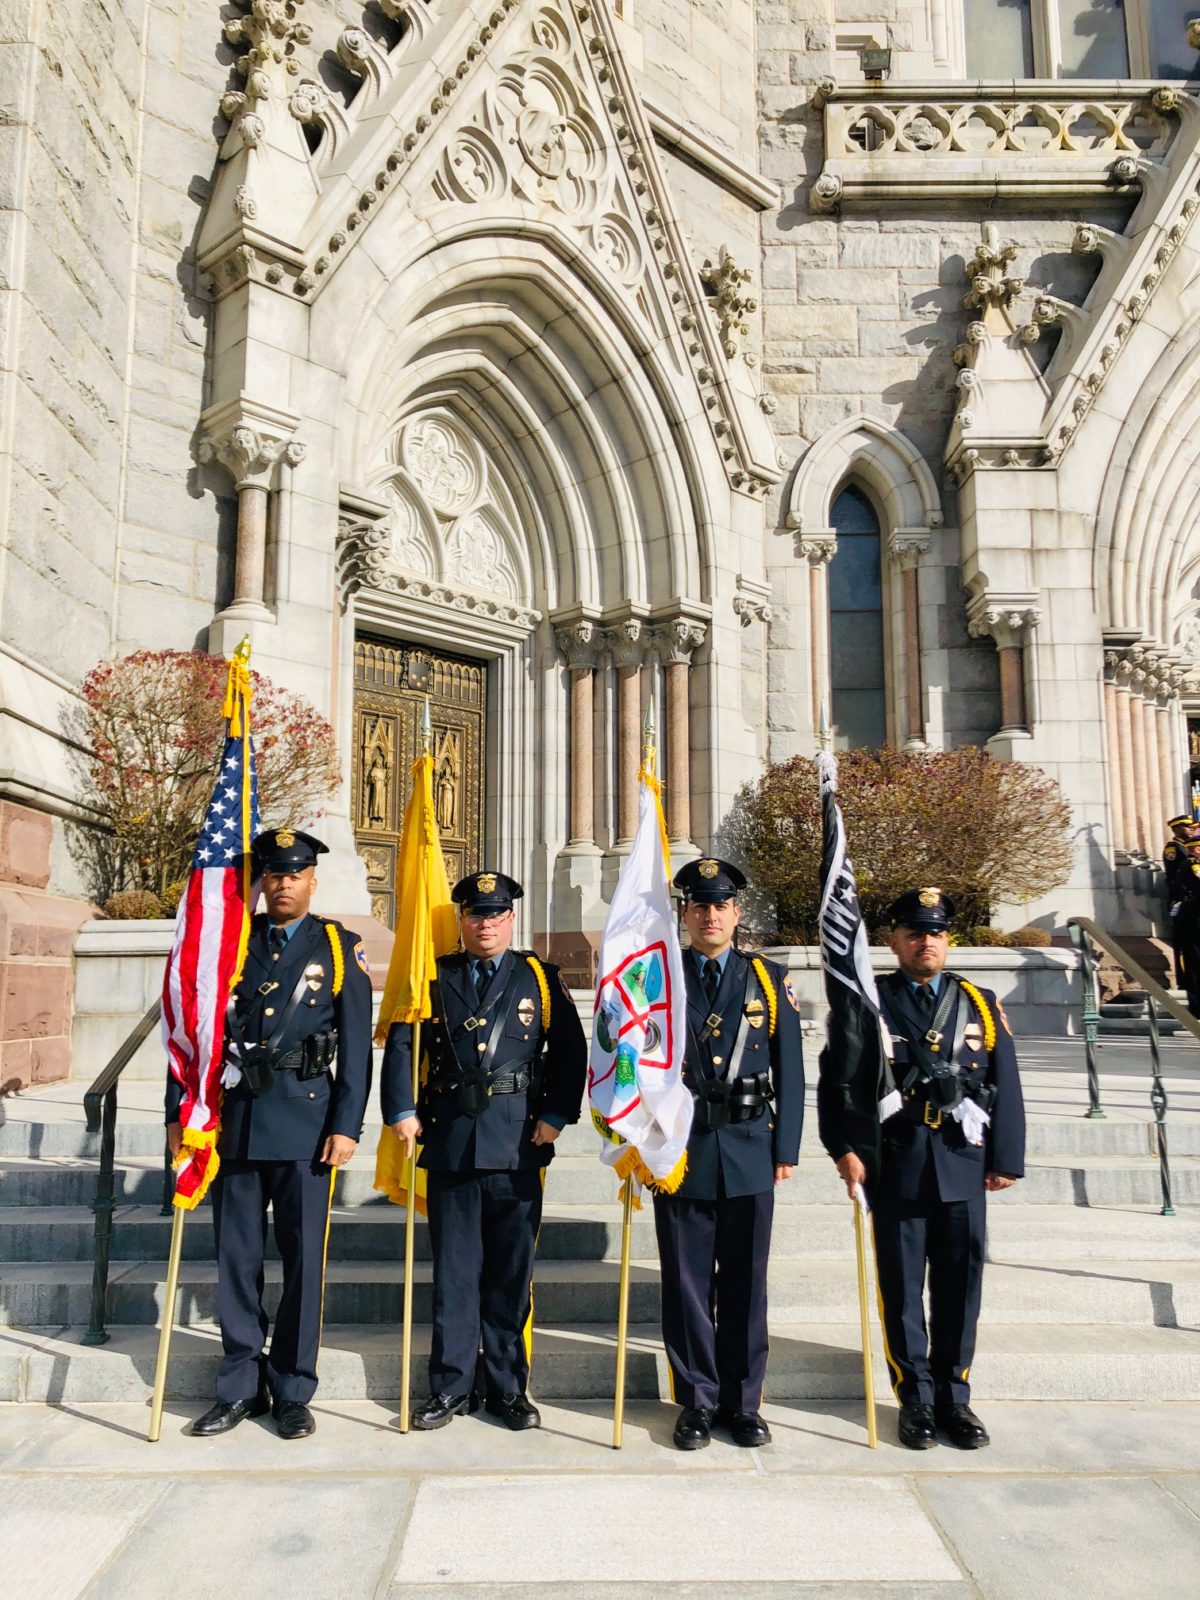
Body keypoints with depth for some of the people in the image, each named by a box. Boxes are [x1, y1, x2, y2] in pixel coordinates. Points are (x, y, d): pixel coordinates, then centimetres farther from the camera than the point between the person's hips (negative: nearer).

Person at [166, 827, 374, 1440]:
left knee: (303, 1257, 4)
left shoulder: (339, 949, 2)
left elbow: (355, 1045, -1)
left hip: (307, 1122, -2)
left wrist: (346, 1126, -7)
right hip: (236, 1120, 2)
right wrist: (177, 1111, 5)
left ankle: (293, 1391, 19)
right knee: (236, 1256, 9)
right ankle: (241, 1387, 24)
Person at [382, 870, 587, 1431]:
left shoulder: (540, 978, 6)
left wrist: (556, 1116, -5)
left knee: (512, 1272, 8)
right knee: (453, 1270, 8)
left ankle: (508, 1388, 21)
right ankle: (450, 1387, 21)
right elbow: (399, 1044, 5)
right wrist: (402, 1112, -5)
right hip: (449, 1143, 1)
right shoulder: (435, 978, 8)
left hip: (519, 1145, 0)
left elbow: (571, 1052, 3)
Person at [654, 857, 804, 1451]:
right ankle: (697, 1401, 22)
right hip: (680, 1152, 0)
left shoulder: (769, 980, 5)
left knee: (745, 1285, 9)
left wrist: (786, 1149, 1)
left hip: (750, 1153, 1)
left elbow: (789, 1072, 5)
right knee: (688, 1284, 7)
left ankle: (743, 1402, 24)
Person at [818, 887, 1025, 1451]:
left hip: (963, 1165, 2)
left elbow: (1006, 1086, 7)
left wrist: (1006, 1160, 3)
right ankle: (916, 1400, 20)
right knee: (902, 1288, 6)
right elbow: (834, 1083, -1)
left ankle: (953, 1397, 24)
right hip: (895, 1165, -2)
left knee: (959, 1286, 9)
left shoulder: (981, 1003, 7)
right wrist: (844, 1149, -10)